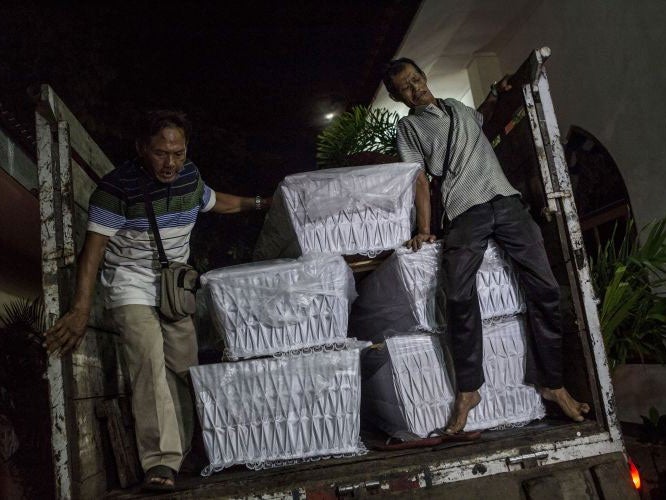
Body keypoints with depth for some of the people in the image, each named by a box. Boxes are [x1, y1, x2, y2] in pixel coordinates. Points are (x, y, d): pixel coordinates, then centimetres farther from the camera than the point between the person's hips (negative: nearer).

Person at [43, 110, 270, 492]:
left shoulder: (190, 175, -2)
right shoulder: (118, 187, -19)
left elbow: (214, 201, 20)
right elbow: (94, 246, -20)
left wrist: (259, 203, 29)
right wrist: (82, 308, -26)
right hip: (131, 283, -5)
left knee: (183, 366, 4)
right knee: (150, 359, -24)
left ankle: (180, 452, 20)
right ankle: (161, 461, -22)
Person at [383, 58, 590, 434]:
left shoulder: (456, 106, 27)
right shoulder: (409, 127, 15)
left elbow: (481, 118, 50)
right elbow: (420, 179, 5)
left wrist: (496, 94, 32)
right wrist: (424, 228, -5)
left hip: (506, 199, 4)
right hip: (465, 211, -4)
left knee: (544, 287, -8)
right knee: (459, 294, -25)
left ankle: (552, 383, 2)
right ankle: (468, 390, -11)